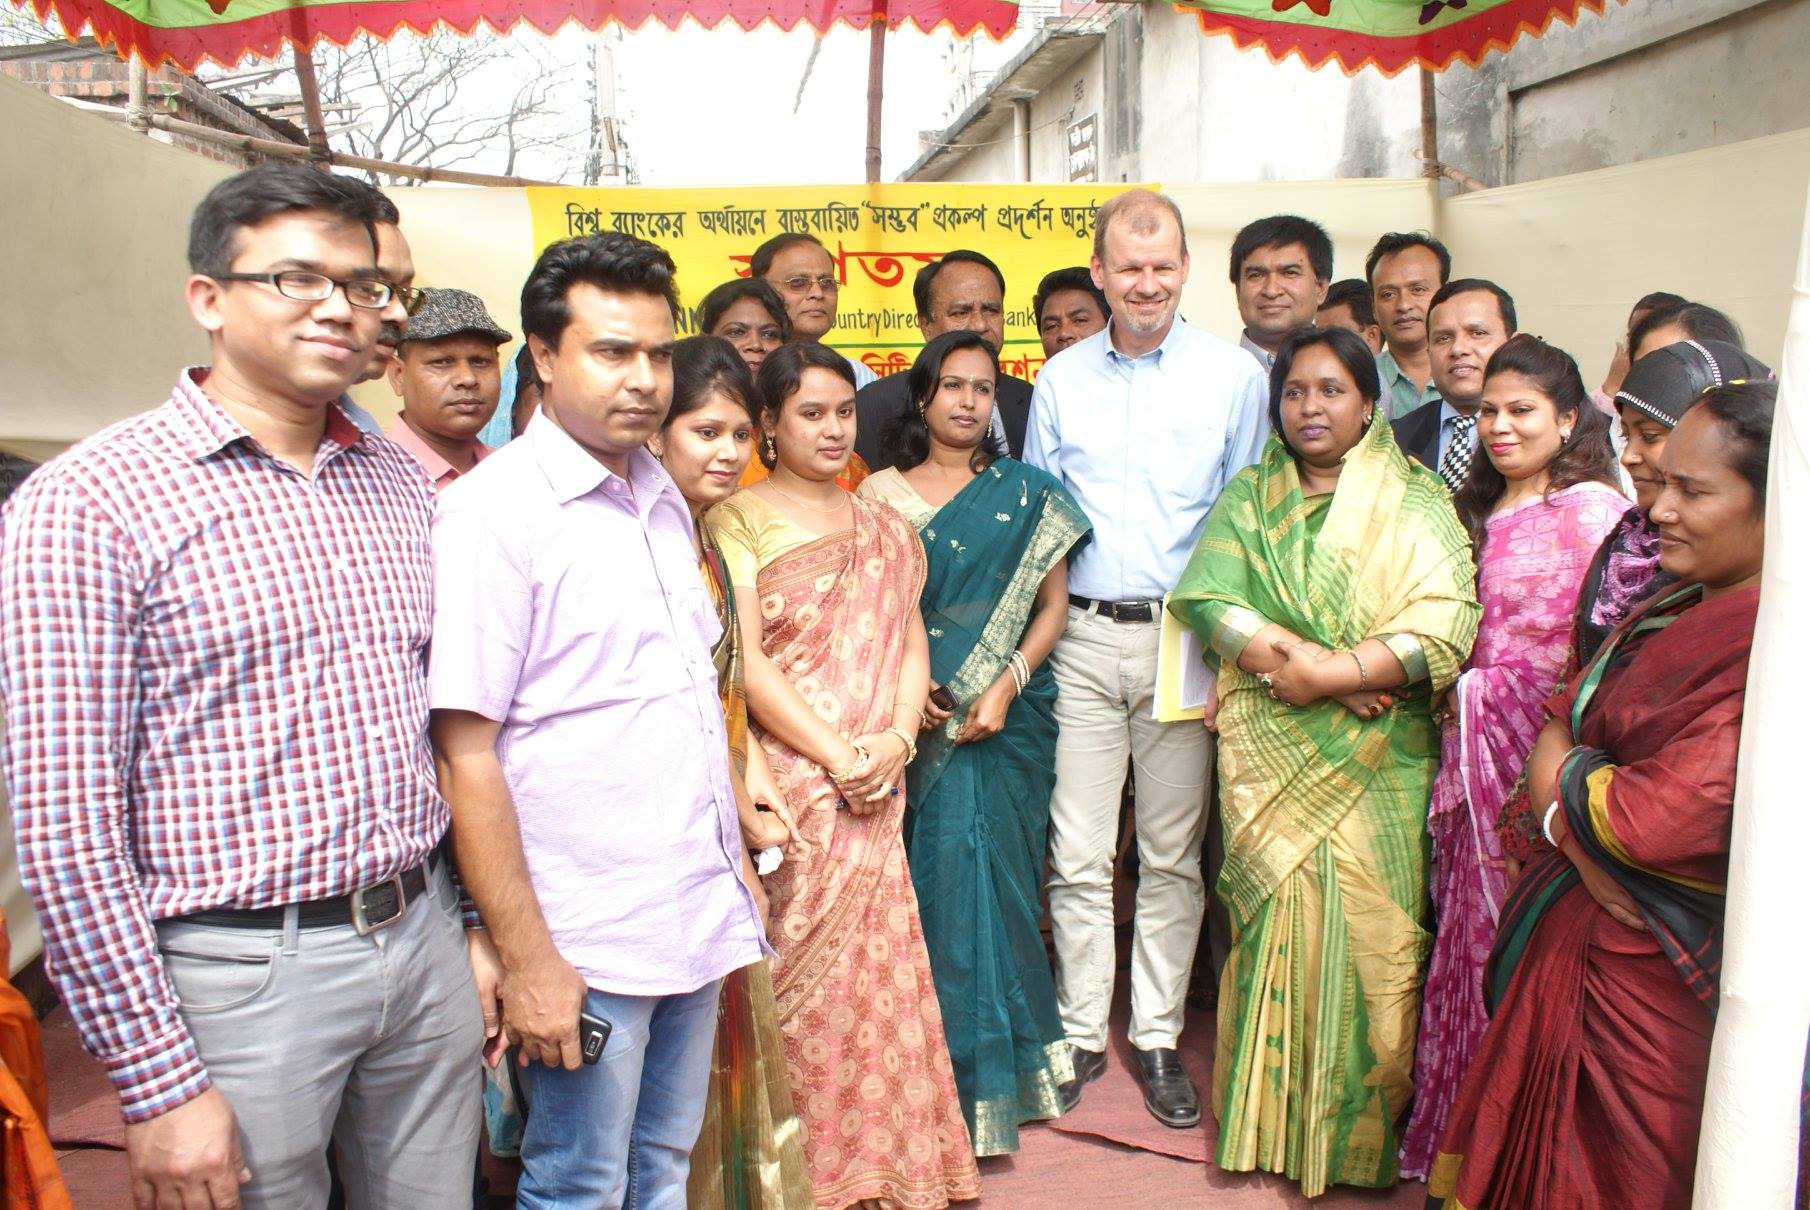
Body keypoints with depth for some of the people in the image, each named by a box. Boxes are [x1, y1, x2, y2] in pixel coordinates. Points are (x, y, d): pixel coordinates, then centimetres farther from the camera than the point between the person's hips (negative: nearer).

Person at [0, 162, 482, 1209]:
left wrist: (473, 926, 13)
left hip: (424, 941, 6)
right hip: (245, 971, -5)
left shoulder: (399, 481, 7)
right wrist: (157, 1082, -12)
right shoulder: (86, 504, -11)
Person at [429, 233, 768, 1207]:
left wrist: (732, 866, 15)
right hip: (586, 941, -6)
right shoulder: (491, 511, -13)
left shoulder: (661, 498, 10)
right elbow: (465, 756, -16)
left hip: (701, 915, 7)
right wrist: (525, 961, -16)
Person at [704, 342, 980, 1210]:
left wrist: (895, 739, -6)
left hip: (876, 788, 5)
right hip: (789, 781, -4)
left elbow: (911, 645, 12)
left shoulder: (883, 529, 15)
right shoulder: (739, 518, -1)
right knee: (801, 969, -1)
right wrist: (835, 755, -14)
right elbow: (746, 660, -9)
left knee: (879, 963, 6)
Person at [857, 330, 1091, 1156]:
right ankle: (954, 1071, 12)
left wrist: (1007, 683, -9)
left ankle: (998, 1065, 19)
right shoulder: (881, 493, 7)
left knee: (993, 872, 2)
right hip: (920, 718, 0)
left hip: (1009, 717, 0)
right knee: (935, 875, -2)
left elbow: (1053, 603, 4)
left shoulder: (1025, 493, 7)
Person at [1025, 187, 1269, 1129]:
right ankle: (1080, 1033, 20)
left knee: (1172, 854, 8)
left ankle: (1157, 1036, 23)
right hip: (1082, 636, 1)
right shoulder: (1060, 380, 8)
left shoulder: (1234, 375, 3)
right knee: (1078, 855, 4)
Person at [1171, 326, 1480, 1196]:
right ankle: (1272, 1121, 17)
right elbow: (1210, 599, -4)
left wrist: (1325, 674, -16)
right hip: (1271, 759, 1)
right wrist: (1284, 658, -18)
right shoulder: (1248, 498, 11)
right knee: (1277, 924, 3)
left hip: (1379, 763, -1)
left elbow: (1444, 634, -10)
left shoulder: (1419, 503, 3)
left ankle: (1359, 1132, 17)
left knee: (1366, 930, 1)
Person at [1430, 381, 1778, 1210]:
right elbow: (1554, 738, 5)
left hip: (1660, 976, -8)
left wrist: (1562, 771, -9)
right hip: (1575, 935, 8)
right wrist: (1583, 835, -14)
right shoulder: (1666, 612, 8)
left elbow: (1655, 821, -29)